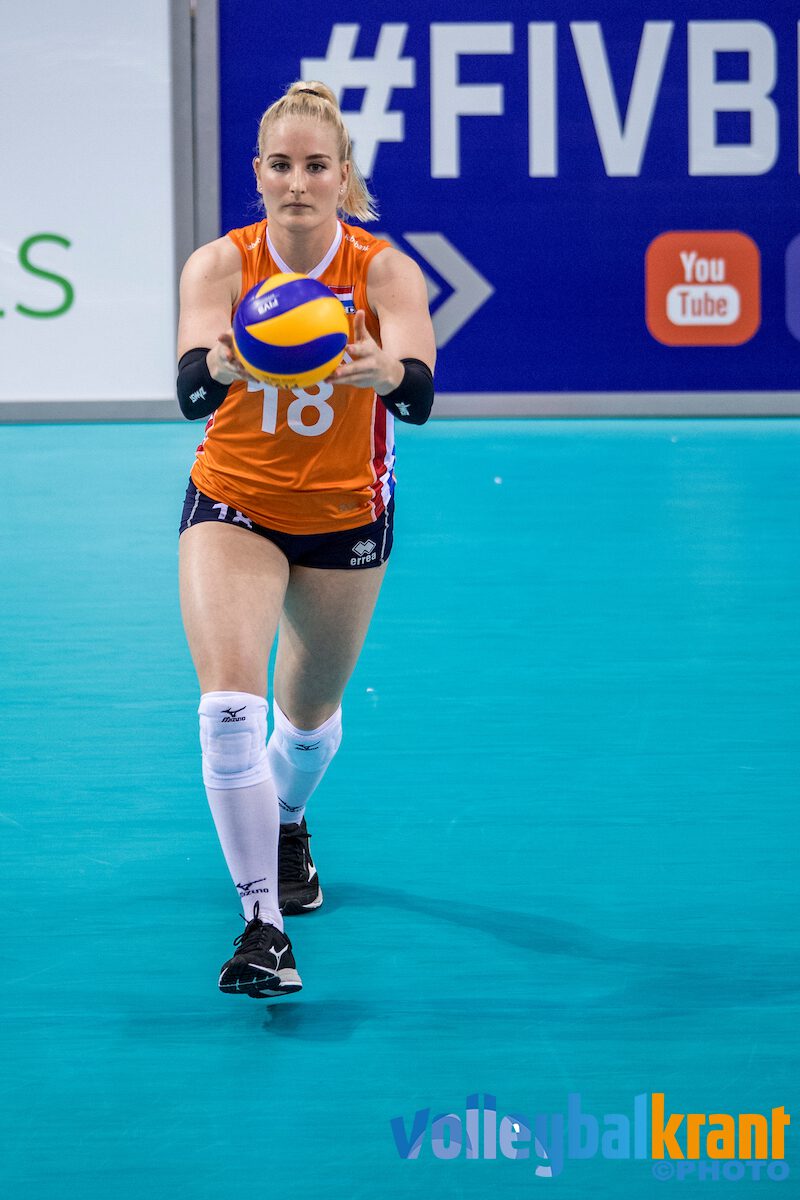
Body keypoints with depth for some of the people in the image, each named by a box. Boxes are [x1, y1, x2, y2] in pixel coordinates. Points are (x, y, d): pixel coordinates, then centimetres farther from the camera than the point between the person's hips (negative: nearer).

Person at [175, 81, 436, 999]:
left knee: (310, 708, 18)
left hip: (345, 514, 1)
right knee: (229, 704, -21)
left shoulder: (385, 271, -17)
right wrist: (218, 365, -56)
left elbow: (420, 400, -31)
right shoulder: (219, 266, -17)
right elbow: (189, 390, -32)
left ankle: (287, 823, 53)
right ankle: (262, 923, -16)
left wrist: (386, 371, -54)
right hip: (232, 506, -1)